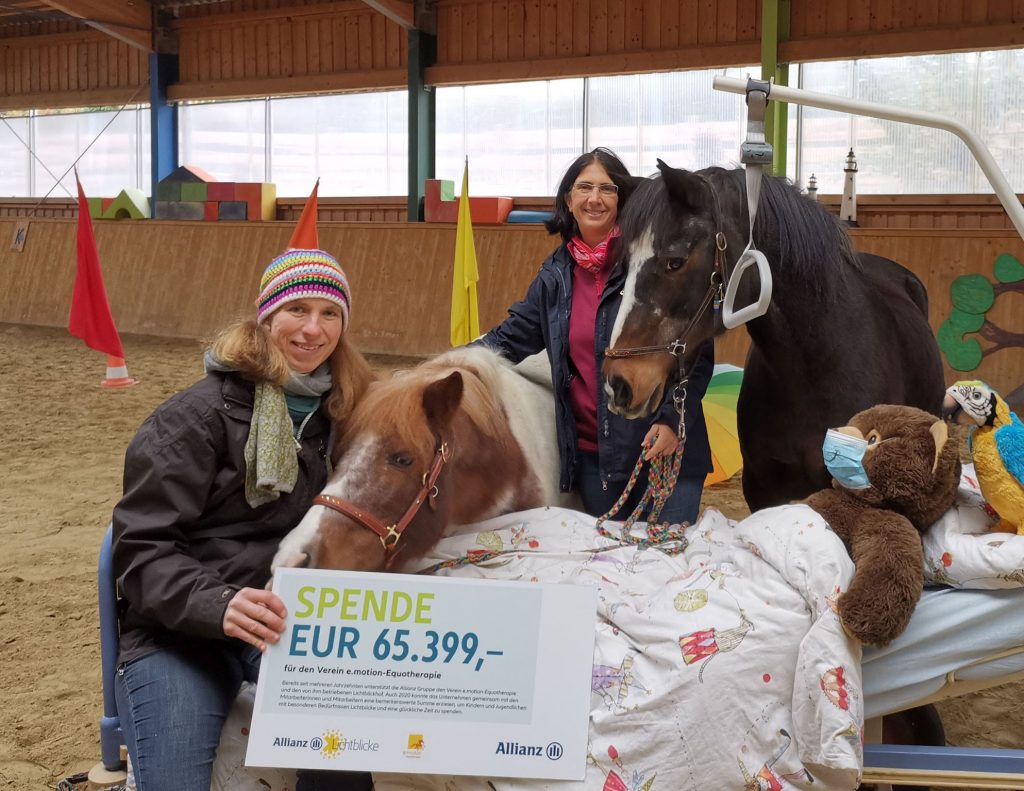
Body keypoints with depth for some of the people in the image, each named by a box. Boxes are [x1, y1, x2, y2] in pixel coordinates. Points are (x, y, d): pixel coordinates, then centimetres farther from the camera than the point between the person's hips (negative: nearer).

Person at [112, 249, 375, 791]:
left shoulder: (343, 414, 10)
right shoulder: (201, 413, -5)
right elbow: (142, 548, -9)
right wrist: (217, 604, -27)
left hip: (291, 619, 3)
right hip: (179, 626, -3)